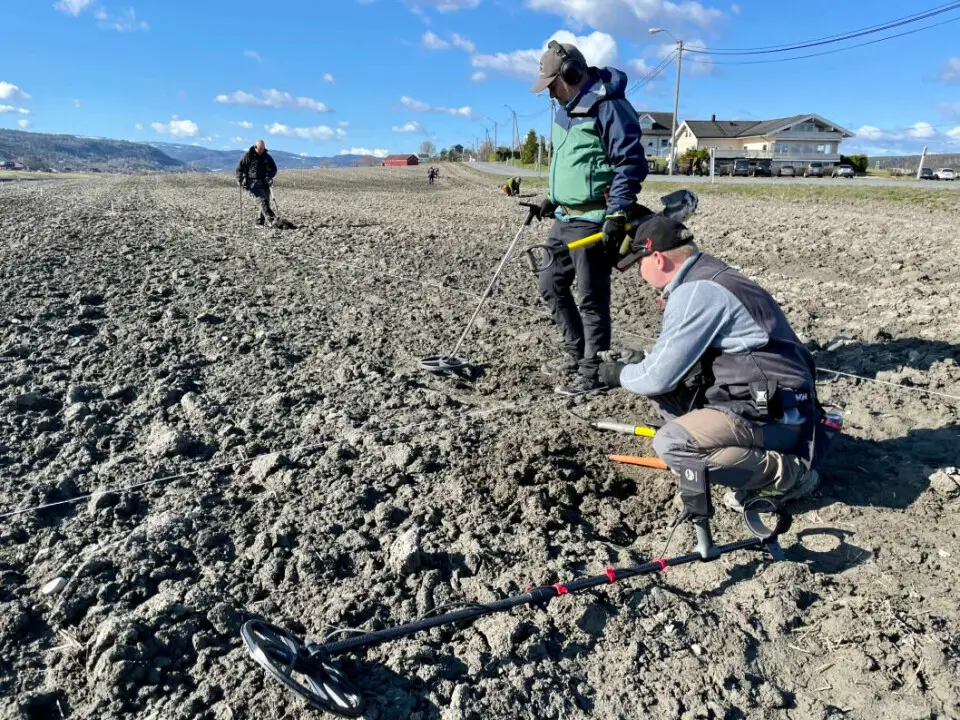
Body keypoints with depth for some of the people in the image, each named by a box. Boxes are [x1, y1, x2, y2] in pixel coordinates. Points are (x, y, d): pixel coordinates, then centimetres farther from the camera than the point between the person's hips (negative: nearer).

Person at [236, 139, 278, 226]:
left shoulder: (267, 157, 12)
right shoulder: (248, 155, 2)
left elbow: (274, 168, 15)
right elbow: (239, 168, 6)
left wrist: (269, 176, -5)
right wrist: (239, 180, -7)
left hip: (264, 183, 5)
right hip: (252, 182, -5)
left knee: (266, 201, -1)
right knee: (262, 199, -23)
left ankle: (259, 223, 9)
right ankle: (271, 220, -33)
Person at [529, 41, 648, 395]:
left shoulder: (608, 106, -14)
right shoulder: (565, 109, 16)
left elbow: (632, 163, -18)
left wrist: (618, 213, -24)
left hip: (592, 221, -10)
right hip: (564, 217, 10)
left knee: (592, 297, -3)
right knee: (551, 284, 16)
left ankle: (592, 371, 9)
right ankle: (575, 351, 30)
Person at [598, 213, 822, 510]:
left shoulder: (696, 292, -20)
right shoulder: (708, 277, 10)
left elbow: (660, 377, -18)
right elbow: (687, 353, 23)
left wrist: (621, 375, 1)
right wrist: (645, 359, 16)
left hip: (779, 415, -10)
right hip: (756, 400, 10)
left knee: (671, 444, -24)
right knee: (663, 393, 10)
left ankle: (790, 473, -6)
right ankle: (751, 457, 10)